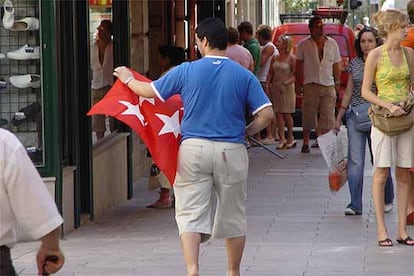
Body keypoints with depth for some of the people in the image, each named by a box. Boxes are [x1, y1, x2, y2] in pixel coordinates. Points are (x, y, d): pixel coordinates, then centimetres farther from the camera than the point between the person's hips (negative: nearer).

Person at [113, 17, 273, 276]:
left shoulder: (187, 71, -3)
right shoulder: (244, 76, -2)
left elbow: (150, 91, 7)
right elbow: (267, 114, -6)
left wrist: (128, 80, 27)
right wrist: (247, 131, 12)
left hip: (194, 148, -1)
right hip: (232, 151, 1)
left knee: (190, 213, -1)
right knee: (233, 216, 14)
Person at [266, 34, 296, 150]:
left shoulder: (291, 58, -6)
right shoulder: (275, 58, 10)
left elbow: (295, 75, -9)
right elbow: (270, 73, 14)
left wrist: (285, 84, -21)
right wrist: (267, 84, 1)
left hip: (287, 88, -5)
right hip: (275, 87, 5)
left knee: (286, 114, 0)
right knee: (278, 114, 1)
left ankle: (290, 137, 16)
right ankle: (282, 139, 3)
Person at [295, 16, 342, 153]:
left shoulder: (332, 44, 11)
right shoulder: (303, 45, 3)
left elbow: (336, 65, 15)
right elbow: (299, 66, 5)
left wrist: (337, 83, 9)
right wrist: (298, 84, 1)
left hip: (329, 85, 2)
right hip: (311, 84, -2)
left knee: (327, 116, -3)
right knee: (308, 116, -2)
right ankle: (306, 143, 7)